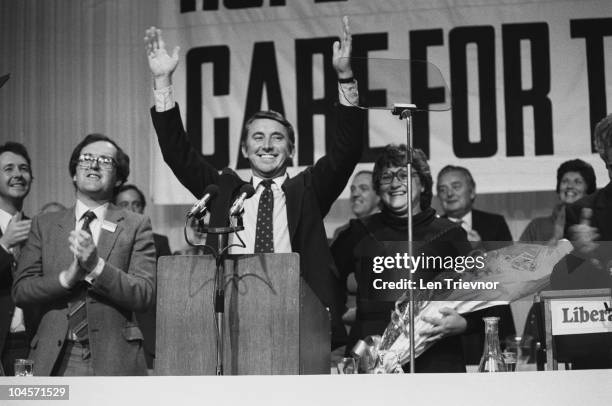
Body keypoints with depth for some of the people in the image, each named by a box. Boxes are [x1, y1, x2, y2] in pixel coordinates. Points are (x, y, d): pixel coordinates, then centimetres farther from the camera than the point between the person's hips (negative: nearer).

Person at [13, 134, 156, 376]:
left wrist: (96, 266, -15)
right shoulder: (44, 225, 13)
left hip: (114, 362, -1)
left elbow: (144, 295, -3)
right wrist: (68, 276, -11)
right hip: (55, 362, 1)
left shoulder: (136, 226, 7)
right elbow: (20, 291, 5)